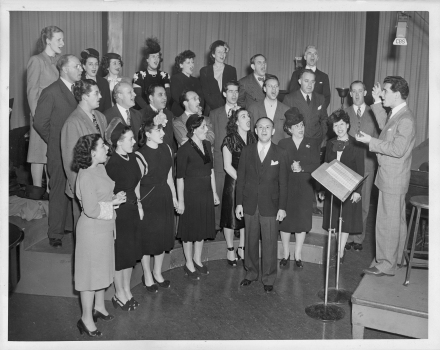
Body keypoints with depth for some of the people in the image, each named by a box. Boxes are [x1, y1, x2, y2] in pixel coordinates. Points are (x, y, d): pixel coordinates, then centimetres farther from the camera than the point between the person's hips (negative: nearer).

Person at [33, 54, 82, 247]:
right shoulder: (51, 92, -9)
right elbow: (39, 122, -8)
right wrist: (55, 141, -2)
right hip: (60, 153, -5)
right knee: (60, 193, 2)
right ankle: (55, 235, 14)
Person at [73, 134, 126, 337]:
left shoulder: (100, 168, 3)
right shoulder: (86, 176, -24)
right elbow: (91, 210, -27)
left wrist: (114, 198, -2)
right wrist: (113, 203, -16)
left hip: (104, 228, 9)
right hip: (92, 230, -9)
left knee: (102, 269, 21)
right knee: (91, 272, 3)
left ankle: (99, 307, 39)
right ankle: (86, 319, 18)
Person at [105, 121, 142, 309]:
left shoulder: (132, 157, 2)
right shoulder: (112, 163, -22)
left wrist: (139, 204, 13)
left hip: (132, 210, 8)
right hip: (119, 212, -7)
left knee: (131, 252, 17)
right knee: (120, 254, 7)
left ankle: (127, 290, 34)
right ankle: (119, 294, 25)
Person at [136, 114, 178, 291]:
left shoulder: (166, 149, 1)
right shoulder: (141, 155, -17)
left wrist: (174, 196, 14)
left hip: (164, 198, 6)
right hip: (148, 199, -6)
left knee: (163, 236, 15)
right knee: (147, 238, 7)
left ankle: (157, 273, 35)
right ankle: (147, 277, 27)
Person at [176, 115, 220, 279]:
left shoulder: (207, 144, 4)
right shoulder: (184, 149, -17)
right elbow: (180, 177, -14)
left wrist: (214, 192, 12)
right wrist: (180, 201, -13)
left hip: (206, 192, 7)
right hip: (191, 193, -6)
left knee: (203, 227, 16)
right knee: (190, 228, 7)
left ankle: (197, 260, 33)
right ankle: (189, 264, 23)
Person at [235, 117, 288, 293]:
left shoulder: (280, 153, 0)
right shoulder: (246, 151, 4)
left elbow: (283, 183, 0)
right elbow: (240, 178, 5)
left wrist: (282, 207, -4)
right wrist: (239, 203, 0)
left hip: (270, 206, -2)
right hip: (249, 204, 2)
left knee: (269, 243, 2)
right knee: (250, 241, 12)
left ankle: (268, 278, 17)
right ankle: (251, 273, 29)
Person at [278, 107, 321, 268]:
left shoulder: (312, 144, 7)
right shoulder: (282, 144, 6)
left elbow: (316, 166, -3)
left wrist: (302, 168, -16)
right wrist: (291, 167, -16)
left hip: (305, 188, 0)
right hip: (286, 187, 0)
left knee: (302, 220, 3)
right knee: (285, 220, 1)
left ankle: (298, 255, 16)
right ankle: (286, 254, 17)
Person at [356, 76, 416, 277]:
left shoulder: (405, 119, -22)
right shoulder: (396, 114, 8)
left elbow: (398, 149, -26)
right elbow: (384, 125, 27)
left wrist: (371, 141, -22)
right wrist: (377, 102, 19)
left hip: (393, 179, -10)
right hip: (391, 177, 10)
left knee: (388, 222, -1)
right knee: (397, 220, 19)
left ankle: (385, 265, 10)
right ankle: (395, 258, 33)